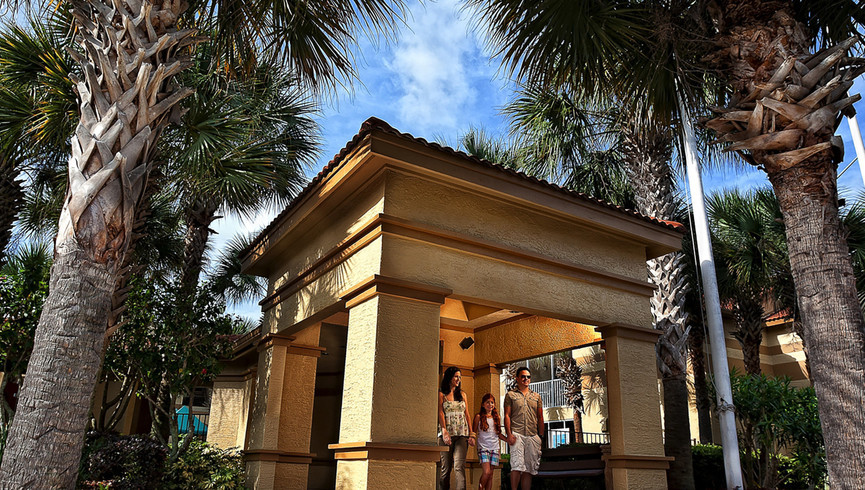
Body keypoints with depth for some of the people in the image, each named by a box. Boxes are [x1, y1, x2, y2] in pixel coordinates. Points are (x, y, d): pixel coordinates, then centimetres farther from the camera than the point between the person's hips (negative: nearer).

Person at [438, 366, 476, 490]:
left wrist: (471, 433, 7)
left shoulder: (462, 394, 18)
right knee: (446, 467, 0)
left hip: (462, 434, 2)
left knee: (459, 466, -12)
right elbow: (440, 413, -4)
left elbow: (467, 414, 15)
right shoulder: (441, 394, 6)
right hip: (447, 433, -2)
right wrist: (444, 431, -17)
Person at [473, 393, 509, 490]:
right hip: (483, 448, -4)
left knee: (490, 474, 4)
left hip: (494, 448, 4)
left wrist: (508, 439, 4)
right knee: (487, 472, -15)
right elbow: (474, 432, 1)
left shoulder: (496, 417, 12)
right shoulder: (479, 417, -1)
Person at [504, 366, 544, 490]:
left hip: (533, 436, 4)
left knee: (529, 468, 3)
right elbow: (507, 415, 3)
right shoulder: (510, 395, 9)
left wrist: (541, 436, 9)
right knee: (517, 466, -14)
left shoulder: (536, 396, 19)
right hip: (517, 434, -3)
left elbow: (540, 418, 17)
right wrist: (509, 434, -9)